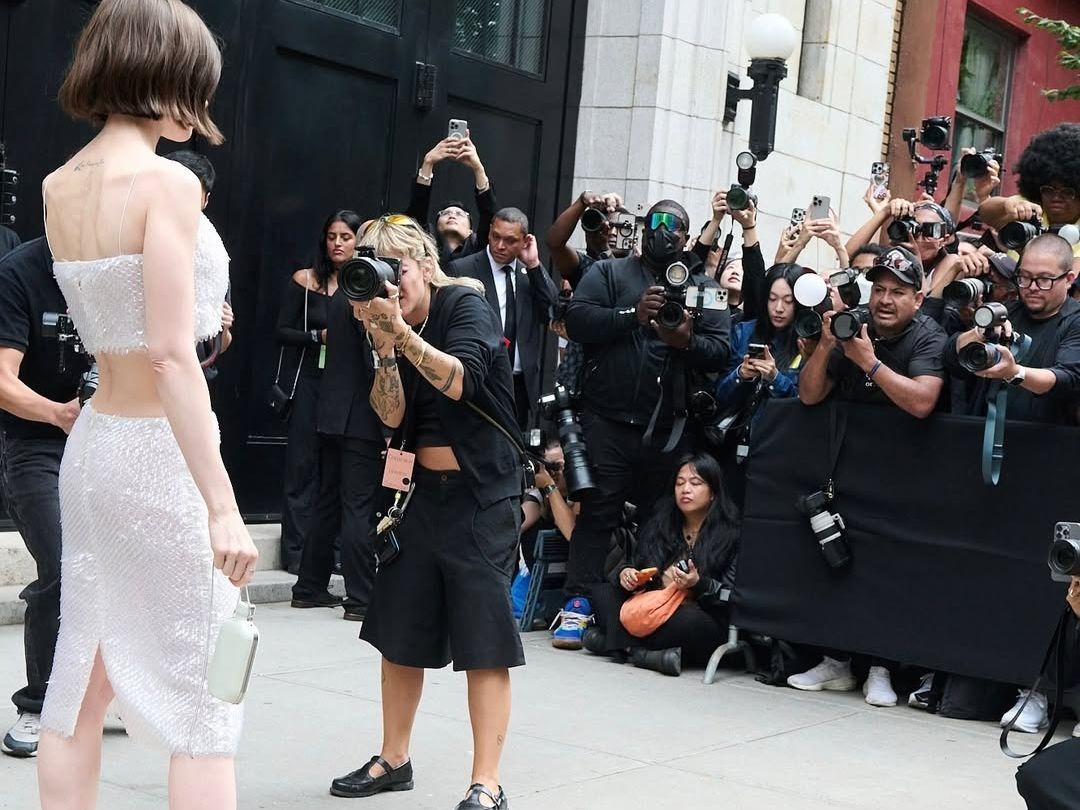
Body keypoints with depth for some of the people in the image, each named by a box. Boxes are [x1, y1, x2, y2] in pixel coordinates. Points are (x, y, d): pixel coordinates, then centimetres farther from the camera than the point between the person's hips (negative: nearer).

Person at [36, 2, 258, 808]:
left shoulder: (58, 187, 7)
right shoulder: (166, 181, -16)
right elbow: (172, 355, -22)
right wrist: (223, 505, -22)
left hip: (94, 441, 8)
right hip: (161, 452, -8)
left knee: (80, 683, 13)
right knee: (201, 704, 0)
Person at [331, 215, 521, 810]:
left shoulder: (467, 306, -9)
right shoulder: (392, 324, 7)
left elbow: (459, 381, -26)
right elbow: (391, 415, -5)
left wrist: (403, 331, -34)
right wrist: (383, 344, -18)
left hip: (480, 494, -6)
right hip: (420, 492, 7)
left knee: (483, 643, -7)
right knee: (399, 633, 13)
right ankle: (393, 760, 28)